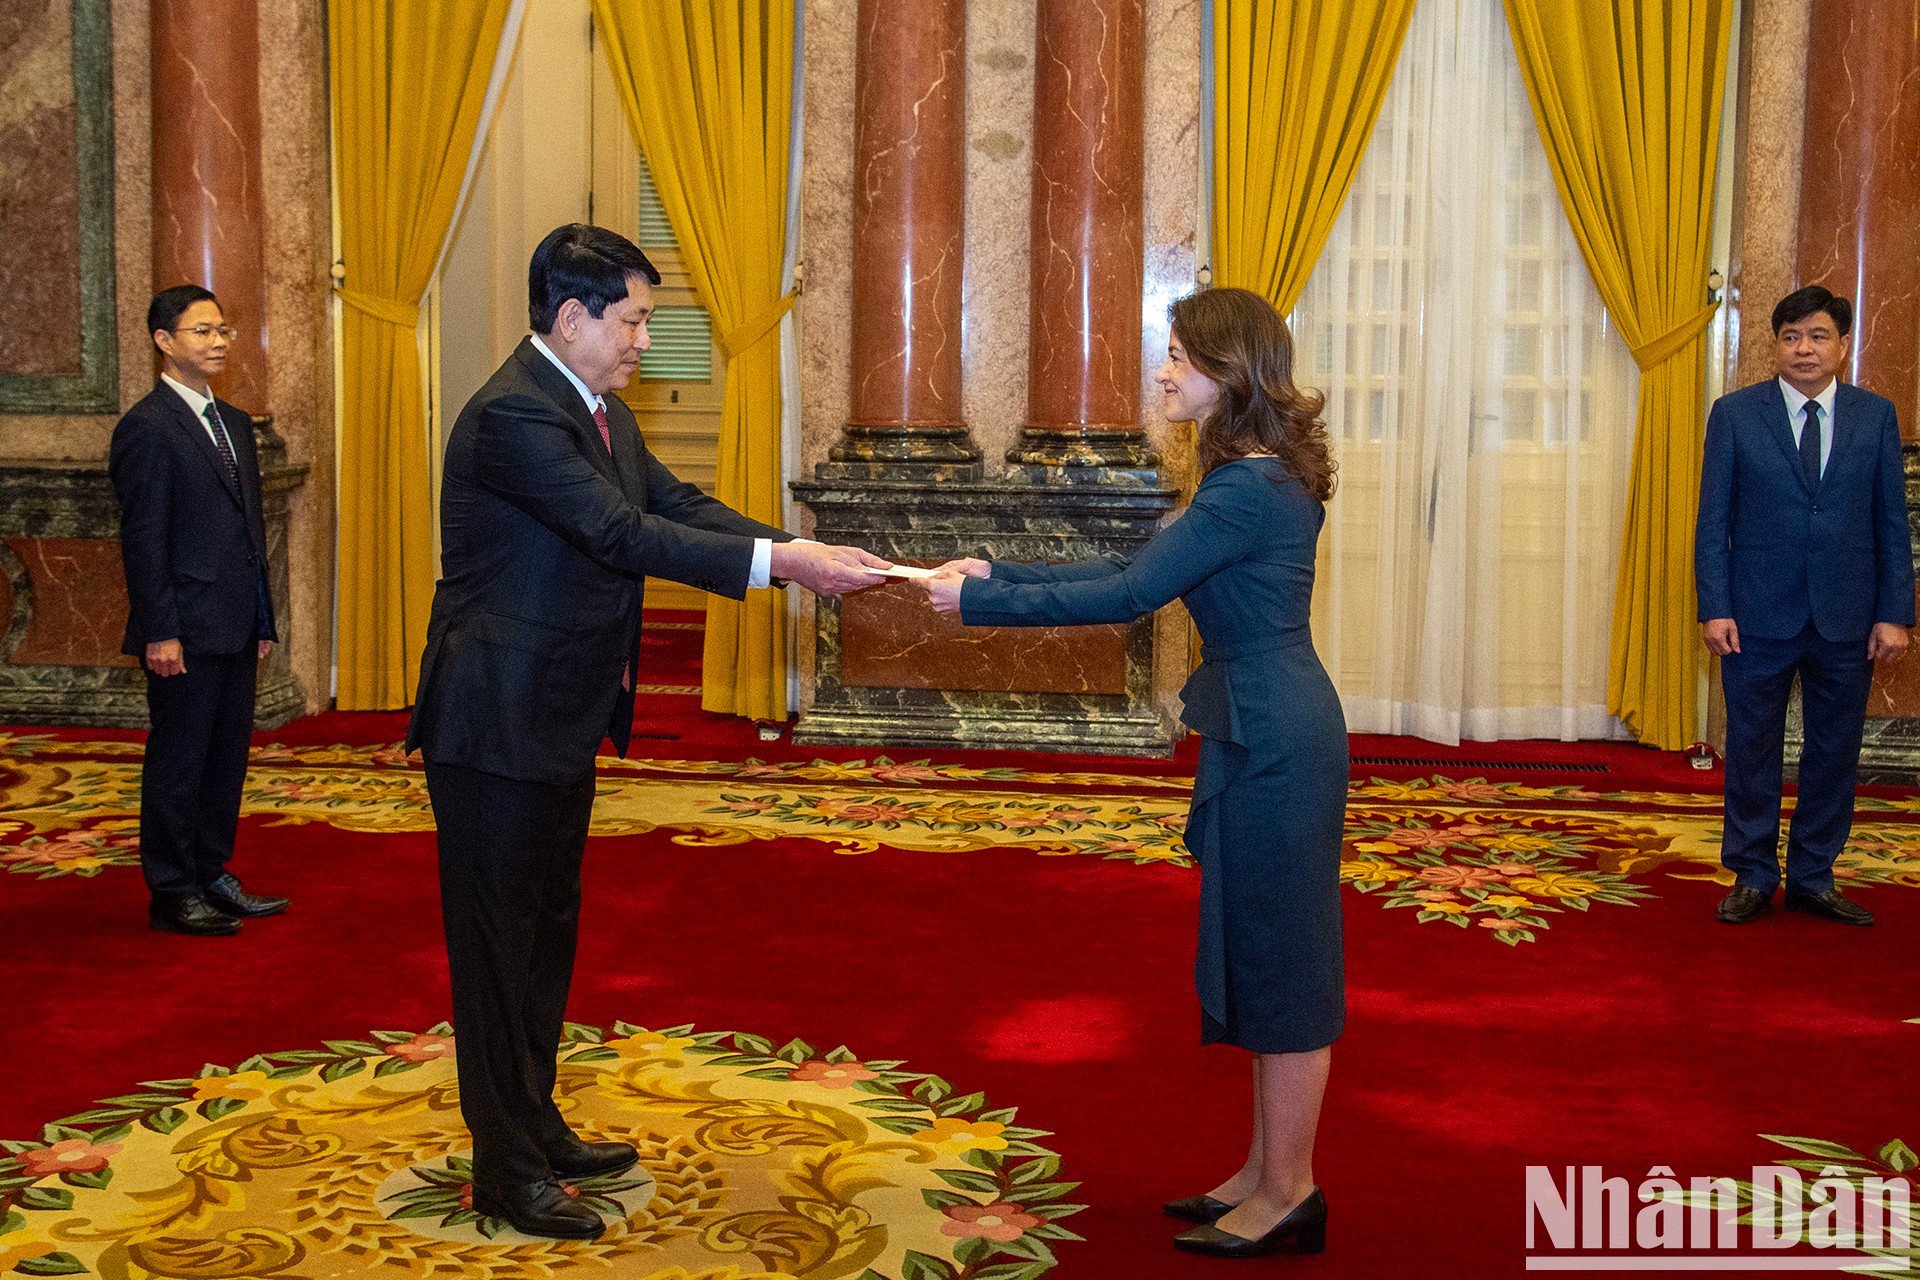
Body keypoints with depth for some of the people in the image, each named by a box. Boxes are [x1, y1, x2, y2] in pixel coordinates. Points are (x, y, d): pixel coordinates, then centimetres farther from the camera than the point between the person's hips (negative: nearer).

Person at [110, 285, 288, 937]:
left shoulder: (234, 423, 16)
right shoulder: (147, 427, -10)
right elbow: (142, 538, -14)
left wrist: (262, 619, 15)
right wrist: (159, 632, -18)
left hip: (235, 629, 8)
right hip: (185, 631, -8)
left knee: (227, 757, 14)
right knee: (178, 761, 1)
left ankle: (212, 876, 25)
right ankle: (172, 894, 11)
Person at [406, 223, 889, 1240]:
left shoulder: (599, 409, 10)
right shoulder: (512, 415, -21)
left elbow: (675, 504, 6)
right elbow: (624, 535, -28)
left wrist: (806, 551, -7)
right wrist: (781, 565, -29)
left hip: (559, 721, 10)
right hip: (497, 726, -10)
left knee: (546, 929, 19)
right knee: (500, 939, 2)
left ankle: (536, 1128, 34)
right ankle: (506, 1169, 15)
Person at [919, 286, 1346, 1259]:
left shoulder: (1251, 491, -19)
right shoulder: (1257, 478, 13)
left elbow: (1128, 595, -19)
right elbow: (1132, 570, 15)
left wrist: (978, 603, -13)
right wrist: (996, 573, 10)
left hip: (1275, 745, -10)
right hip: (1264, 737, 10)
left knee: (1277, 959, 1)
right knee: (1259, 956, 16)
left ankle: (1288, 1193, 14)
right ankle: (1269, 1172, 28)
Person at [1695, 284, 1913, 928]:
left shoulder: (1876, 416, 6)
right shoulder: (1734, 413, 2)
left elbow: (1892, 524, 5)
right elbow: (1713, 520, 0)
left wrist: (1894, 614, -1)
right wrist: (1714, 608, -7)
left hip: (1846, 620, 2)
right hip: (1758, 615, -1)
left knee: (1834, 753, 8)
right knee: (1753, 750, 5)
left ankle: (1813, 879, 21)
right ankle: (1753, 877, 18)